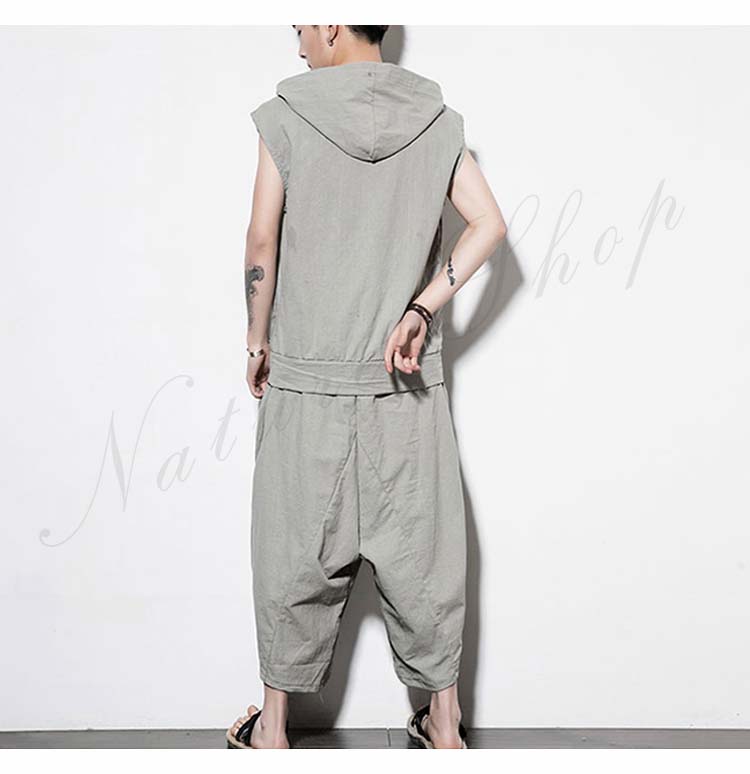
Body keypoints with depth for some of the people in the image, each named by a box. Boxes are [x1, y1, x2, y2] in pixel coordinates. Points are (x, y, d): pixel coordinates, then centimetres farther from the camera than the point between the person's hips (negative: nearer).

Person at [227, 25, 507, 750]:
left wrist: (258, 341, 5)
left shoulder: (286, 117, -3)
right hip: (407, 384, 2)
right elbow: (489, 223, -4)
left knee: (295, 554, 9)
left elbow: (262, 240, -6)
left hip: (305, 377, -2)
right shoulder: (438, 121, 4)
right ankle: (444, 722, 23)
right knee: (419, 551, 10)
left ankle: (274, 725, 23)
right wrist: (420, 310, -7)